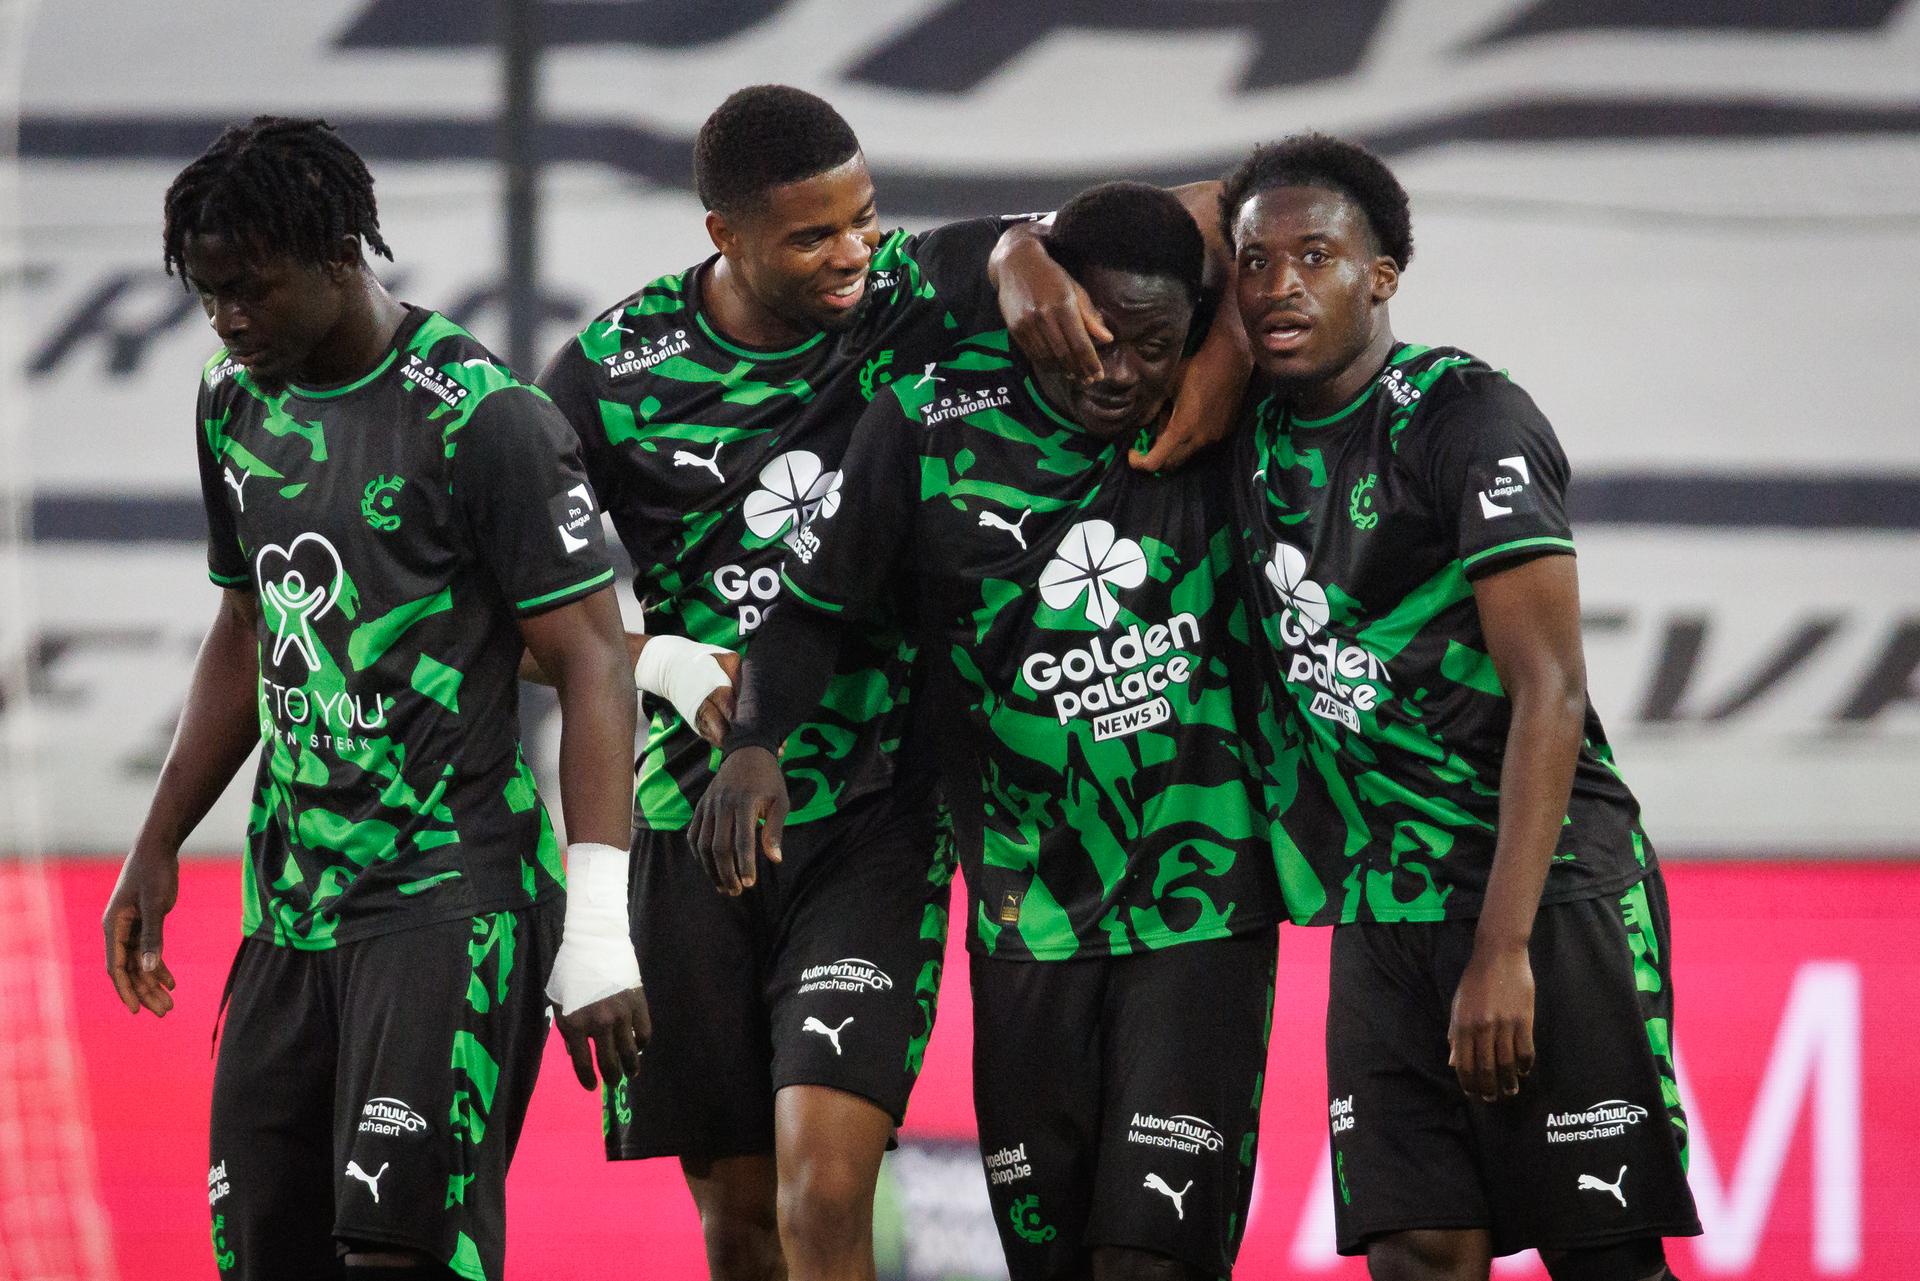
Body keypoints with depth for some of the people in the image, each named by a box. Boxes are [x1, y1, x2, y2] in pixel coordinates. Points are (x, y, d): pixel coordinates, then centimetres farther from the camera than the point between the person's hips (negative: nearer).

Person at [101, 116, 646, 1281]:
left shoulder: (483, 421, -12)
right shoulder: (237, 406, 12)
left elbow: (593, 667, -13)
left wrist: (597, 932, -19)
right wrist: (159, 849, 26)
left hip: (450, 898, -7)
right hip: (292, 908, 8)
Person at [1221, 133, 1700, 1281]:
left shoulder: (1469, 419, -10)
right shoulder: (1260, 429, 9)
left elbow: (1550, 693, -16)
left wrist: (1501, 951, -23)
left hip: (1544, 889, -6)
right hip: (1383, 915, 6)